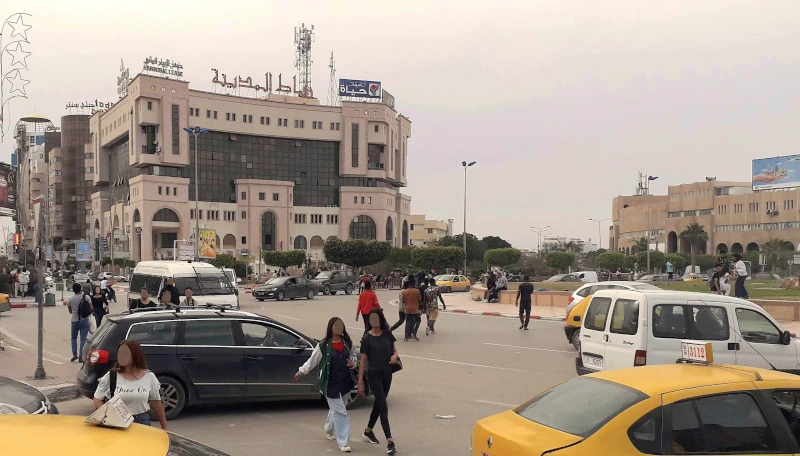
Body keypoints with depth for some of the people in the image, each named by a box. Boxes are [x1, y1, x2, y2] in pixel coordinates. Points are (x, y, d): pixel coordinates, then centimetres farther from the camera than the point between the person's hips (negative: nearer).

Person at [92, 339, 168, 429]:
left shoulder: (149, 377, -1)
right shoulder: (110, 376, -2)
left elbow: (156, 403, 7)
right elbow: (97, 399, 3)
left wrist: (164, 427, 9)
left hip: (142, 421, 0)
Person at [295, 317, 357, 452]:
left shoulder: (347, 343, 1)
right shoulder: (323, 345, -11)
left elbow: (353, 358, 13)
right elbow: (313, 360, 0)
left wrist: (353, 364, -9)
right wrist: (301, 371, 8)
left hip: (345, 382, 5)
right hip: (331, 383, -5)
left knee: (335, 409, 21)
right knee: (340, 412, -6)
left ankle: (329, 430, 46)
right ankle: (343, 442, -1)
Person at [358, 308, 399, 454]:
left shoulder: (387, 334, -1)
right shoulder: (367, 338, -10)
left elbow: (394, 349, 11)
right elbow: (363, 360, -8)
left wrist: (395, 355, -14)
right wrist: (360, 382, -8)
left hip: (387, 373, 4)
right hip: (373, 374, -4)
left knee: (378, 404, 16)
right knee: (383, 406, -10)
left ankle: (368, 431, 37)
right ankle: (390, 441, -12)